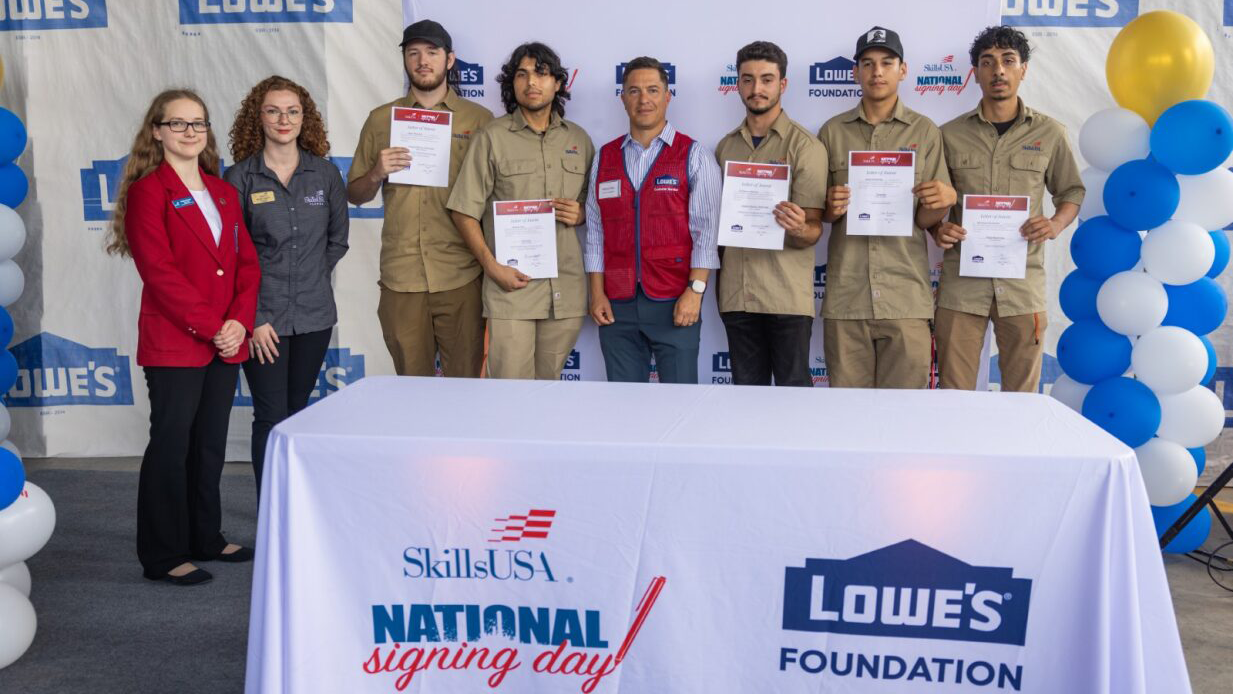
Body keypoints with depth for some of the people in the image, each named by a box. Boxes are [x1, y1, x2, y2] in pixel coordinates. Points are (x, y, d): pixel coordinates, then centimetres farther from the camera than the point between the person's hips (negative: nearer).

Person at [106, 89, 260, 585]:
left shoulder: (223, 192, 15)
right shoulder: (147, 192, -5)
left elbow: (246, 262, 11)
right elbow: (160, 272, -14)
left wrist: (240, 321, -4)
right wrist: (211, 327, -16)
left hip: (226, 342, 6)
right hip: (173, 344, -6)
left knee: (211, 445, 13)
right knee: (171, 445, -1)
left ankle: (205, 539, 26)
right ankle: (162, 557, 8)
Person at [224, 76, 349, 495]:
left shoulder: (325, 173, 5)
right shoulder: (240, 178, -3)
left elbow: (338, 239, 14)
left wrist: (311, 278, 5)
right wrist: (253, 317, -9)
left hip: (314, 314, 3)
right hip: (262, 318, -3)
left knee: (298, 412, 12)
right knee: (271, 417, -3)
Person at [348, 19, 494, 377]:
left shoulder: (479, 119, 6)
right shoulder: (380, 119, 10)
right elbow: (355, 195, 13)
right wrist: (376, 174, -7)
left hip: (461, 276, -1)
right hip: (400, 276, 2)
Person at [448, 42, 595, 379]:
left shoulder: (578, 138, 13)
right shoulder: (492, 138, 1)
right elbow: (464, 212, -2)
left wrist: (580, 214, -2)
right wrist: (492, 266, -12)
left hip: (566, 287, 3)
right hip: (512, 285, -3)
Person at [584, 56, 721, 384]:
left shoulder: (693, 155, 2)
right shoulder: (605, 158, 13)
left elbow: (706, 229, -5)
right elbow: (595, 231, 11)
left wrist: (695, 290, -12)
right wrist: (597, 293, 4)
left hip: (675, 305, -3)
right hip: (617, 306, 3)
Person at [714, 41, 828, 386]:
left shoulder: (805, 146, -3)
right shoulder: (725, 147, 11)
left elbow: (813, 229, -7)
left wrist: (800, 230, -30)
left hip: (787, 293, -4)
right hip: (736, 292, 4)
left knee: (793, 386, 1)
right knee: (747, 387, 11)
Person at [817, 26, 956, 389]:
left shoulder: (925, 132, 5)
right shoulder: (832, 132, 8)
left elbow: (926, 219, 5)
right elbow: (819, 214, 12)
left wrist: (944, 200, -16)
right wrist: (831, 207, -10)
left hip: (906, 295, -1)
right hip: (845, 293, 1)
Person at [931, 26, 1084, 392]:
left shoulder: (1049, 133, 6)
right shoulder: (950, 134, 5)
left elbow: (1072, 192, 15)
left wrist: (1056, 224, -6)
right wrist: (937, 228, -10)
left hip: (1023, 282, 1)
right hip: (961, 280, 0)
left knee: (1021, 395, 8)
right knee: (954, 396, 3)